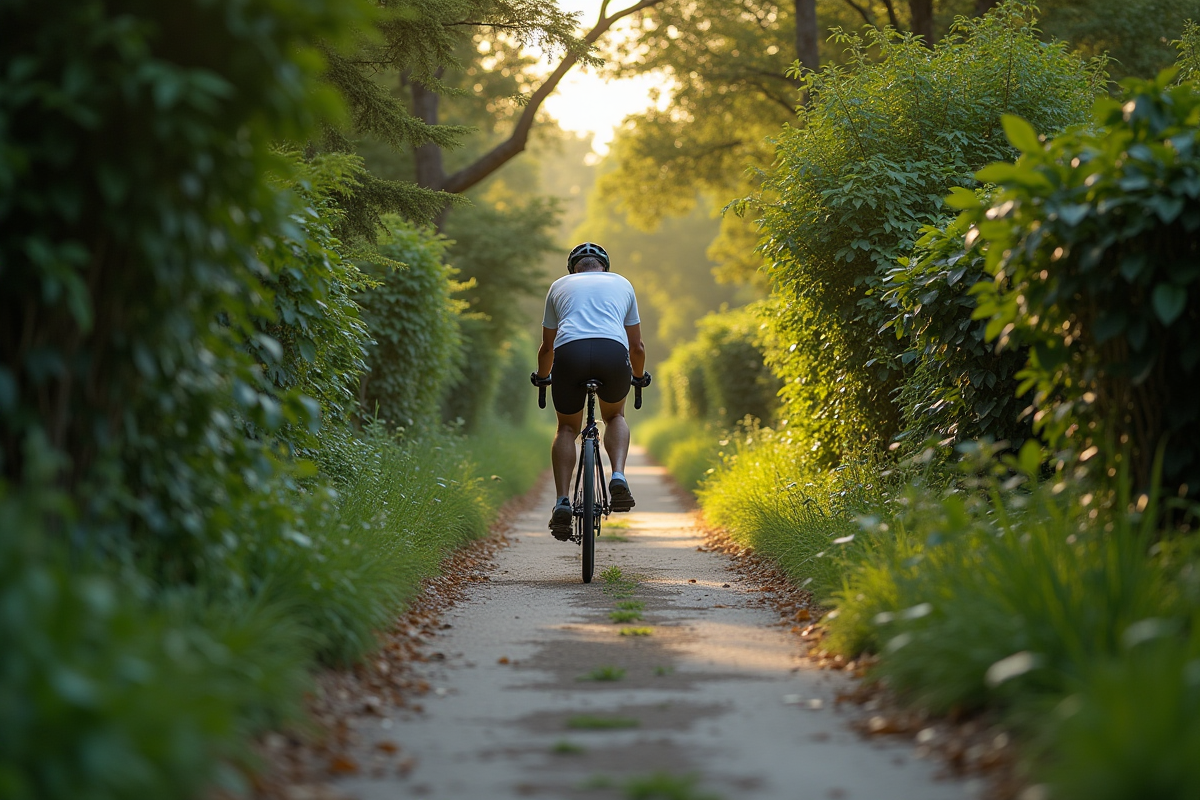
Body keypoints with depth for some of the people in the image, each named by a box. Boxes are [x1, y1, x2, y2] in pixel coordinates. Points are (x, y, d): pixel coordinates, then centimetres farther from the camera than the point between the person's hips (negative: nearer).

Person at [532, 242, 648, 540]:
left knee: (567, 428, 21)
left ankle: (563, 501, 3)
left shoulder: (560, 286, 31)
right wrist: (639, 376, 54)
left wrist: (541, 376, 54)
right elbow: (637, 346, 35)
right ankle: (618, 476, 2)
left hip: (569, 352, 0)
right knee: (615, 416, 28)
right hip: (613, 351, 0)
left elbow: (547, 347, 35)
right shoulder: (622, 284, 32)